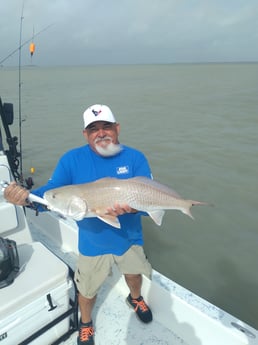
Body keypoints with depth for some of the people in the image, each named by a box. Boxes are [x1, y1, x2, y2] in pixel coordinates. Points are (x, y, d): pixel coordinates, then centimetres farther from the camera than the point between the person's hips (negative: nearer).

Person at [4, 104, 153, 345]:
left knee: (134, 275, 27)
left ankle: (135, 298, 65)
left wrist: (130, 208, -40)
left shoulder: (135, 158, -15)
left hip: (129, 238, 1)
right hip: (93, 242, -1)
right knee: (87, 289, 20)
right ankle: (85, 323, 55)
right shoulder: (72, 159, -16)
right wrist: (26, 197, -39)